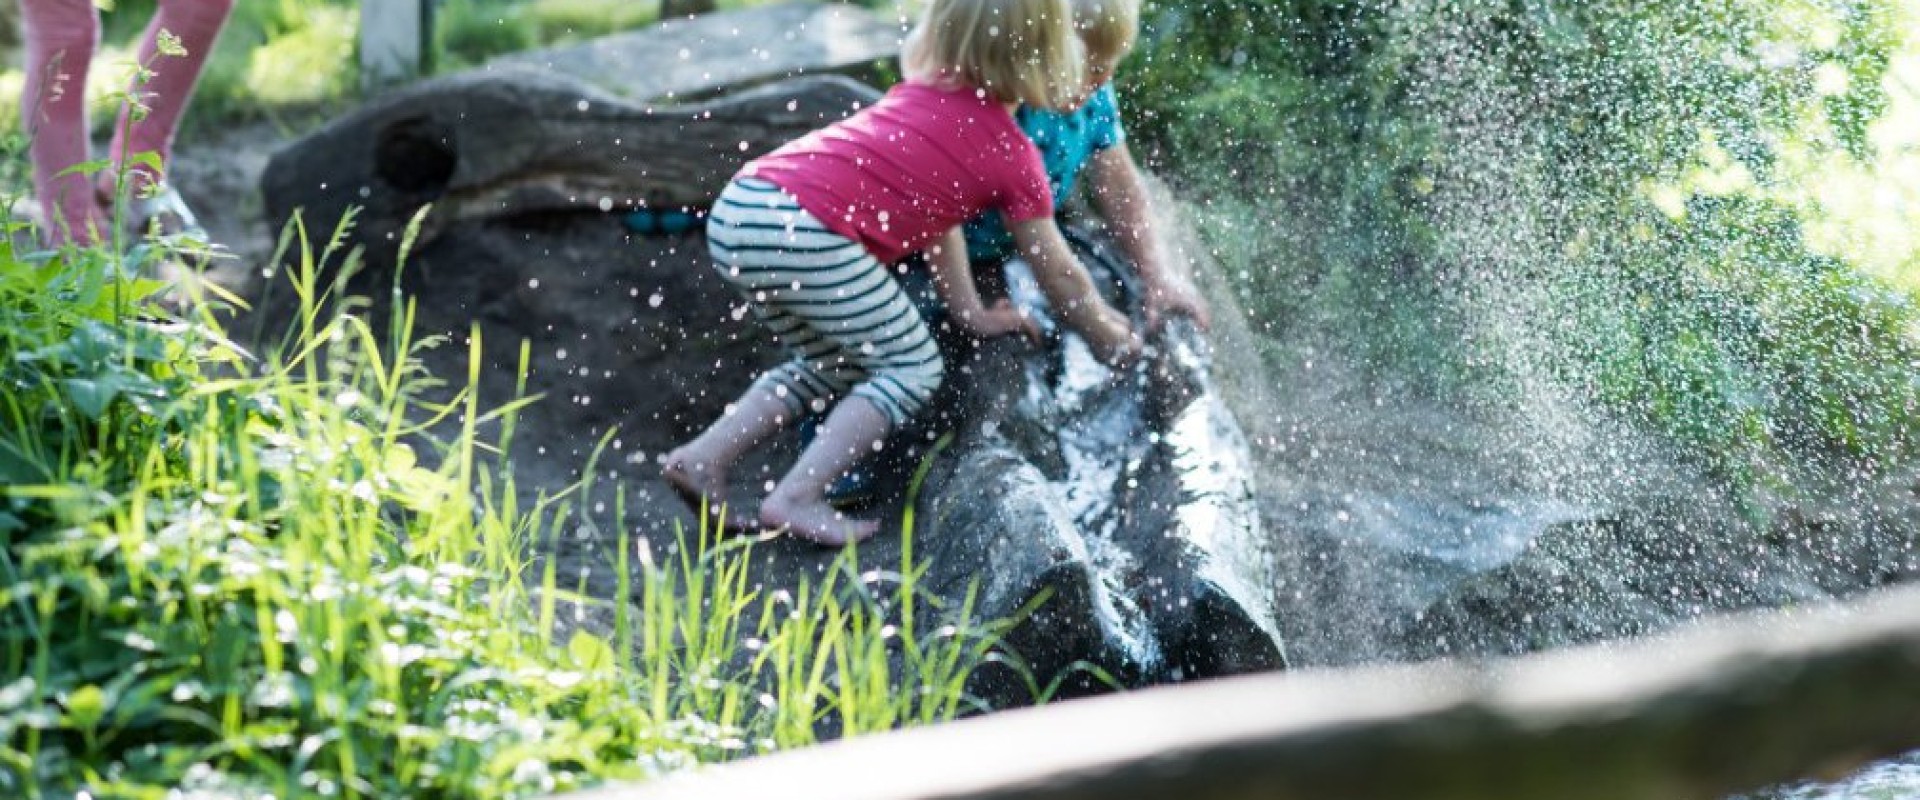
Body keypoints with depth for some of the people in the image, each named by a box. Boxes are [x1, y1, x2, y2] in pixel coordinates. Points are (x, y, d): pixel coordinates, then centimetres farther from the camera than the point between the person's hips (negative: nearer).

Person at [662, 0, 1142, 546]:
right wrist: (1109, 338, 32)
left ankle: (704, 459, 17)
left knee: (833, 365, 26)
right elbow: (1058, 272, 17)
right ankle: (797, 498, -2)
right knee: (914, 367, 7)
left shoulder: (922, 92, 25)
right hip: (805, 231, -8)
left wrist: (971, 312, 31)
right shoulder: (1013, 154, 7)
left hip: (736, 207, 8)